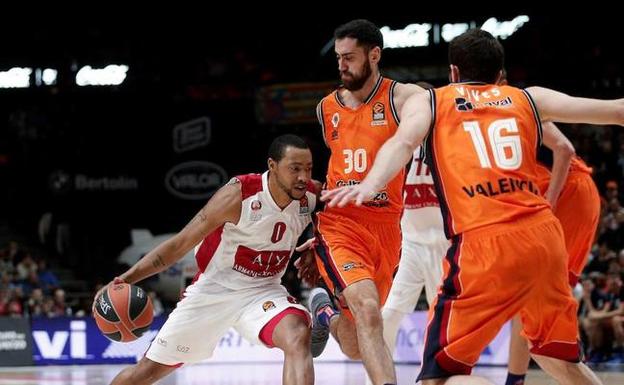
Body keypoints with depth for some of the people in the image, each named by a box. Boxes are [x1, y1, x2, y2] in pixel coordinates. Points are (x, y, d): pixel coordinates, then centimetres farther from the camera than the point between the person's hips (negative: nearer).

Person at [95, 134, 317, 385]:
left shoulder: (312, 197, -12)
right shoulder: (238, 196, -24)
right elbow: (180, 244, -18)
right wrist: (127, 278, -25)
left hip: (262, 291, 2)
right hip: (214, 288, -2)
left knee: (299, 337, -31)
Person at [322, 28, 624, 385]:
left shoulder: (428, 101, 14)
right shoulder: (528, 98, 20)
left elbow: (403, 142, -7)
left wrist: (371, 185, -24)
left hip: (484, 243, -4)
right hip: (545, 237, 4)